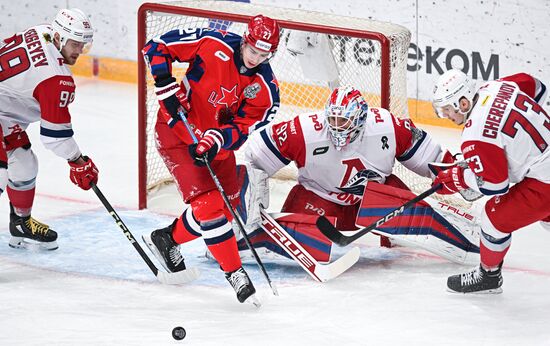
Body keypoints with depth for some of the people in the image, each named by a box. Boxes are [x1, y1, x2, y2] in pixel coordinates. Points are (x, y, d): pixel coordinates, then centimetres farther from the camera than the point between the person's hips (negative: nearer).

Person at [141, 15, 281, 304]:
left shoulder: (265, 88, -11)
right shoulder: (213, 45, -21)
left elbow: (242, 127, -15)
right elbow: (157, 46, -13)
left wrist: (213, 142, -32)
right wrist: (165, 85, -23)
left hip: (217, 142, 6)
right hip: (177, 130, -6)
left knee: (226, 208, 12)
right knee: (208, 204, -16)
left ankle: (167, 239, 32)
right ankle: (234, 272, -6)